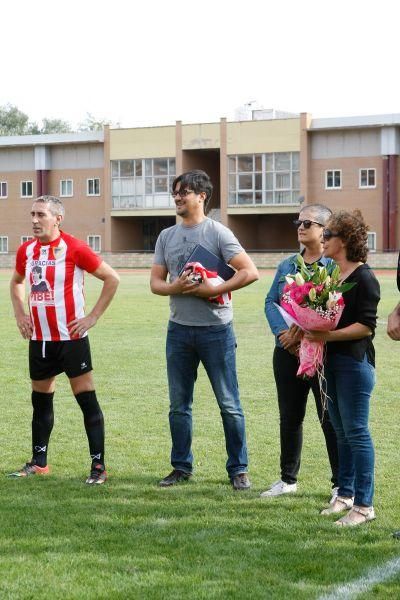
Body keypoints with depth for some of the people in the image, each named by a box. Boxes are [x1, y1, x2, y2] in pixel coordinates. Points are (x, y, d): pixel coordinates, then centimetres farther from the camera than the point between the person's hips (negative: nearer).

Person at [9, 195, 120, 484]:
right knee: (41, 401, 14)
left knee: (87, 400, -4)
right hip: (39, 339, 6)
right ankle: (39, 462, 26)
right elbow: (16, 282, 26)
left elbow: (112, 278, -8)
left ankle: (98, 466, 0)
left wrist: (93, 316, -9)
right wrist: (20, 314, 12)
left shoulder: (74, 248, -11)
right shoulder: (26, 251, 6)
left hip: (71, 338, -6)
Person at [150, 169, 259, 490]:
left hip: (215, 329, -5)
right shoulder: (167, 236, 11)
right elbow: (155, 282, 10)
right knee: (179, 404, 10)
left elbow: (250, 272, -12)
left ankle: (238, 469, 9)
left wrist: (212, 290, -17)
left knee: (229, 403, 0)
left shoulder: (218, 233, -5)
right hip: (179, 329, 5)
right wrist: (174, 287, -12)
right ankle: (182, 466, 22)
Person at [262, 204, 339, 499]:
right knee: (289, 417, 14)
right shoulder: (287, 265, 13)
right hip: (287, 352, 6)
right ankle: (288, 478, 27)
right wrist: (283, 332, -9)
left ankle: (341, 484, 10)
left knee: (331, 419, 1)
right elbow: (271, 301, 8)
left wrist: (304, 332, -22)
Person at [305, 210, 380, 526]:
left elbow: (366, 325, -17)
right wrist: (307, 330, 2)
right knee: (342, 432, 14)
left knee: (356, 431, -6)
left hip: (355, 361, -9)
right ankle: (346, 495, 24)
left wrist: (328, 336, -21)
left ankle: (364, 504, 0)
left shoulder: (364, 278, -12)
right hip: (331, 359, 9)